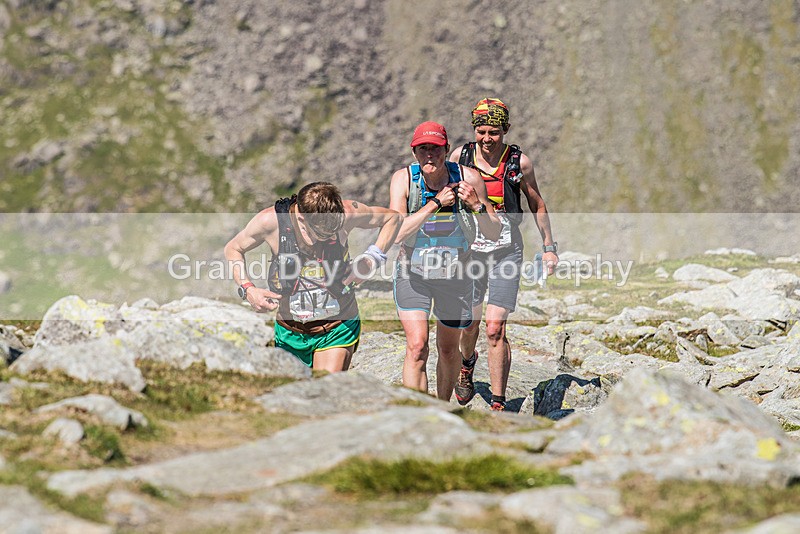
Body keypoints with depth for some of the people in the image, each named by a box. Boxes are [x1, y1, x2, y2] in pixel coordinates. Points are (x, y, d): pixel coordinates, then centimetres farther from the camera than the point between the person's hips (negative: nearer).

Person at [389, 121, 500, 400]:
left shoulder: (468, 178, -14)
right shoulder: (403, 179, -15)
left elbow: (494, 232, -8)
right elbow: (397, 233, -26)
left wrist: (477, 205, -27)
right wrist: (435, 203, -31)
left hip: (455, 274, 2)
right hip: (413, 272, -1)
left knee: (448, 350, 15)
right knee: (417, 347, -18)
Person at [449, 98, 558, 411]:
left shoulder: (519, 162, -7)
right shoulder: (460, 156, -3)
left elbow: (537, 204, 7)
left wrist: (549, 247, 10)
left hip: (506, 252, -2)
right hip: (468, 250, 2)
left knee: (495, 329, -12)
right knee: (469, 322, 9)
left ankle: (498, 405, -8)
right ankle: (467, 362, 46)